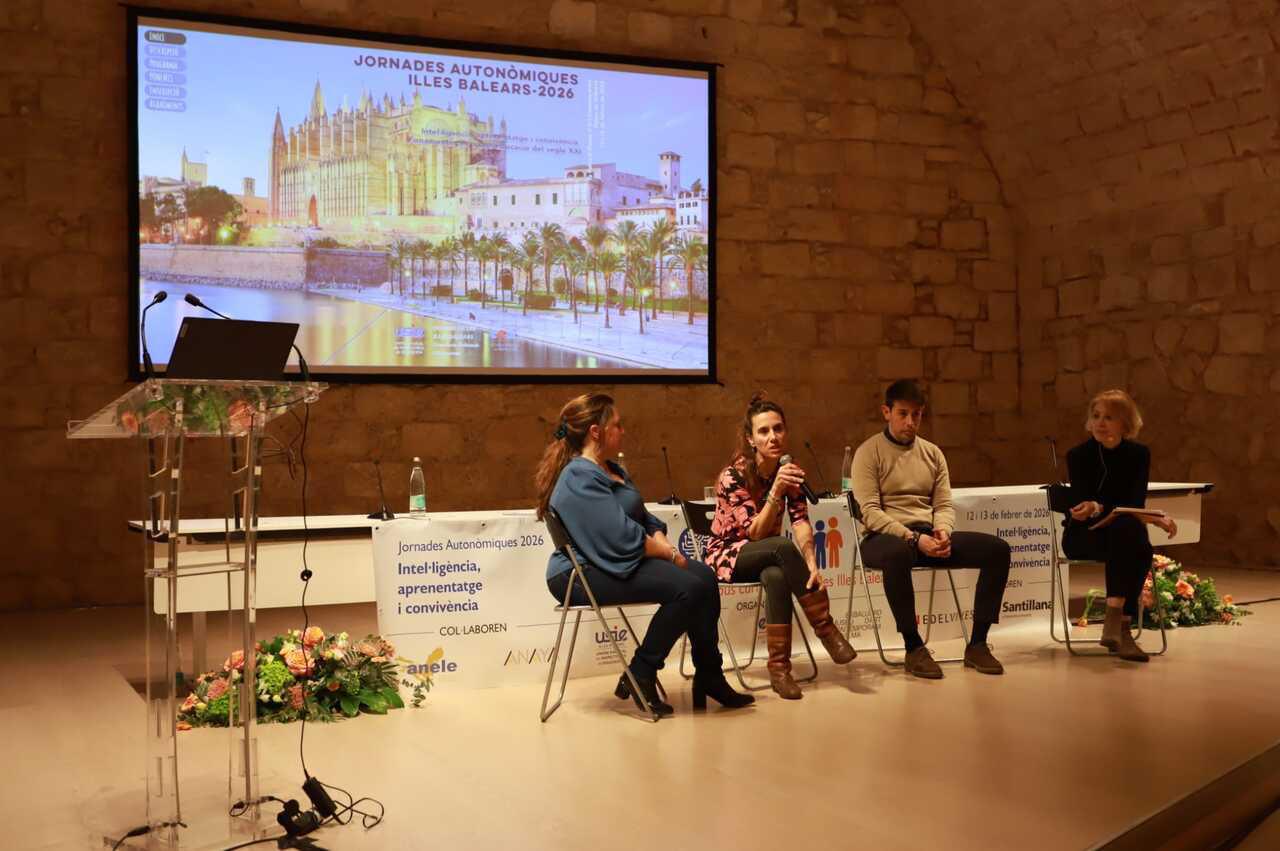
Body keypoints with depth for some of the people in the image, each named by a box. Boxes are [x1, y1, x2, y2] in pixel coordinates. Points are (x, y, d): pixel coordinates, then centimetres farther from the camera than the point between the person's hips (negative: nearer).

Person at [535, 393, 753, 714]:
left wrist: (663, 544, -3)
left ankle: (709, 678, 0)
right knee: (688, 587, -24)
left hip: (618, 563, 10)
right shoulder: (580, 478, -17)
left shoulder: (611, 470, 17)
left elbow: (645, 520, 18)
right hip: (583, 575, -10)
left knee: (704, 576, -6)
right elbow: (621, 536, -23)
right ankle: (639, 676, -10)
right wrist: (670, 555, -12)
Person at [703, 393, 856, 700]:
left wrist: (812, 566, -31)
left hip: (769, 556, 4)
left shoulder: (788, 470, -5)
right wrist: (776, 491, -38)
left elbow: (801, 521, -15)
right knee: (783, 547, -35)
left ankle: (779, 668, -29)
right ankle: (825, 628, -26)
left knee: (776, 576, -35)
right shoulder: (733, 476, -21)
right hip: (728, 555, -3)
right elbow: (755, 532, -25)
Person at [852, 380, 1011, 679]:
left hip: (928, 534, 6)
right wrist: (913, 538, -23)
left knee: (997, 549, -12)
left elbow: (944, 505, 12)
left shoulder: (932, 453, 16)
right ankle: (914, 648, -26)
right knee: (898, 553, -42)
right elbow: (871, 513, -11)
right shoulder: (869, 453, -1)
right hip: (884, 537, -6)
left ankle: (977, 644, -7)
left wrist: (942, 531, -12)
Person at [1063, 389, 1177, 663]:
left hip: (1124, 532, 3)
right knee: (1125, 528, -35)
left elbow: (1136, 504, -12)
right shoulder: (1078, 455, -9)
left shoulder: (1139, 454, -2)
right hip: (1082, 534, -2)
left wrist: (1098, 508, -34)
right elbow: (1083, 505, -18)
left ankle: (1120, 626, -32)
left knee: (1140, 548, -34)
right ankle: (1118, 629, -41)